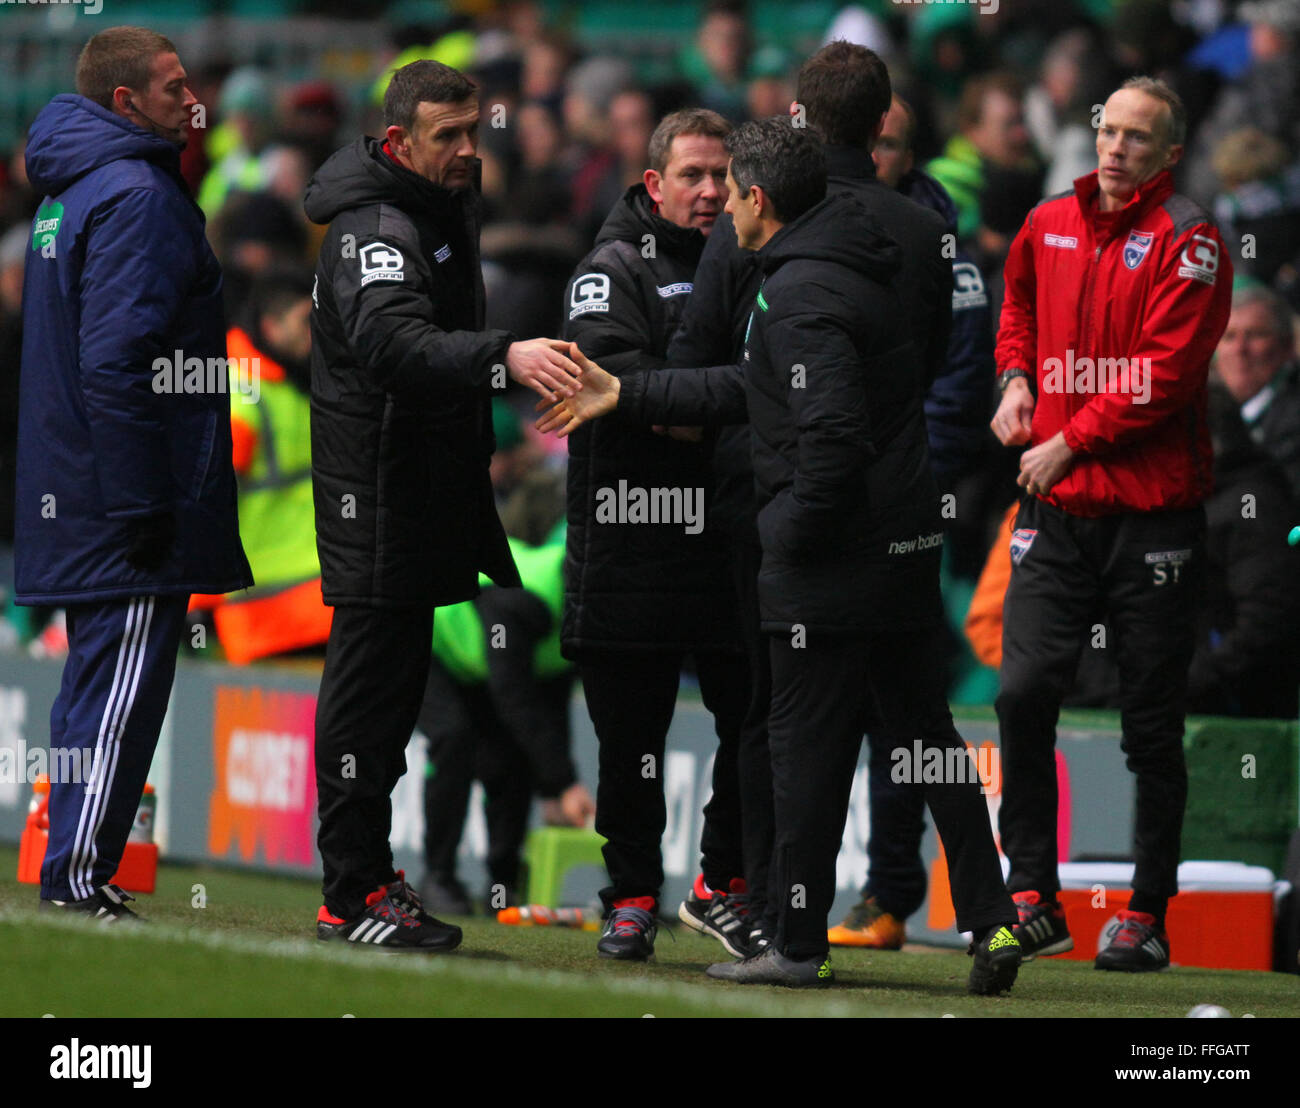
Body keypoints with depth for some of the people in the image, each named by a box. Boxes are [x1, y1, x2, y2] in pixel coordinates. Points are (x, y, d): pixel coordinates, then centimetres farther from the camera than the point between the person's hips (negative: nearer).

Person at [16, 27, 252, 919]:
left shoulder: (72, 191, 17)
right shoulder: (136, 194, -14)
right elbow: (116, 360, -21)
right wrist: (142, 503, -21)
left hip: (80, 504, 10)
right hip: (125, 507, -10)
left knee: (98, 694, 14)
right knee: (122, 689, -6)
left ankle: (77, 883, 18)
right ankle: (79, 887, -5)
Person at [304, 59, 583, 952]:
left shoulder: (448, 200, 12)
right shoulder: (376, 228, -19)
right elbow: (391, 340, -38)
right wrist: (503, 356, -51)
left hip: (426, 474, 10)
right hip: (376, 483, -10)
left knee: (396, 676, 14)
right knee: (371, 671, -6)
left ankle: (368, 869, 21)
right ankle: (353, 895, -3)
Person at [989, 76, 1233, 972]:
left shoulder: (1187, 242, -7)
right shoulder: (1049, 225, 11)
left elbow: (1166, 370, -14)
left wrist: (1071, 443, -12)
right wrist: (1016, 377, 14)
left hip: (1153, 515, -4)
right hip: (1057, 508, 4)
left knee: (1152, 724, 2)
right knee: (1024, 693, -9)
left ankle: (1147, 918, 9)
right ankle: (1033, 902, -3)